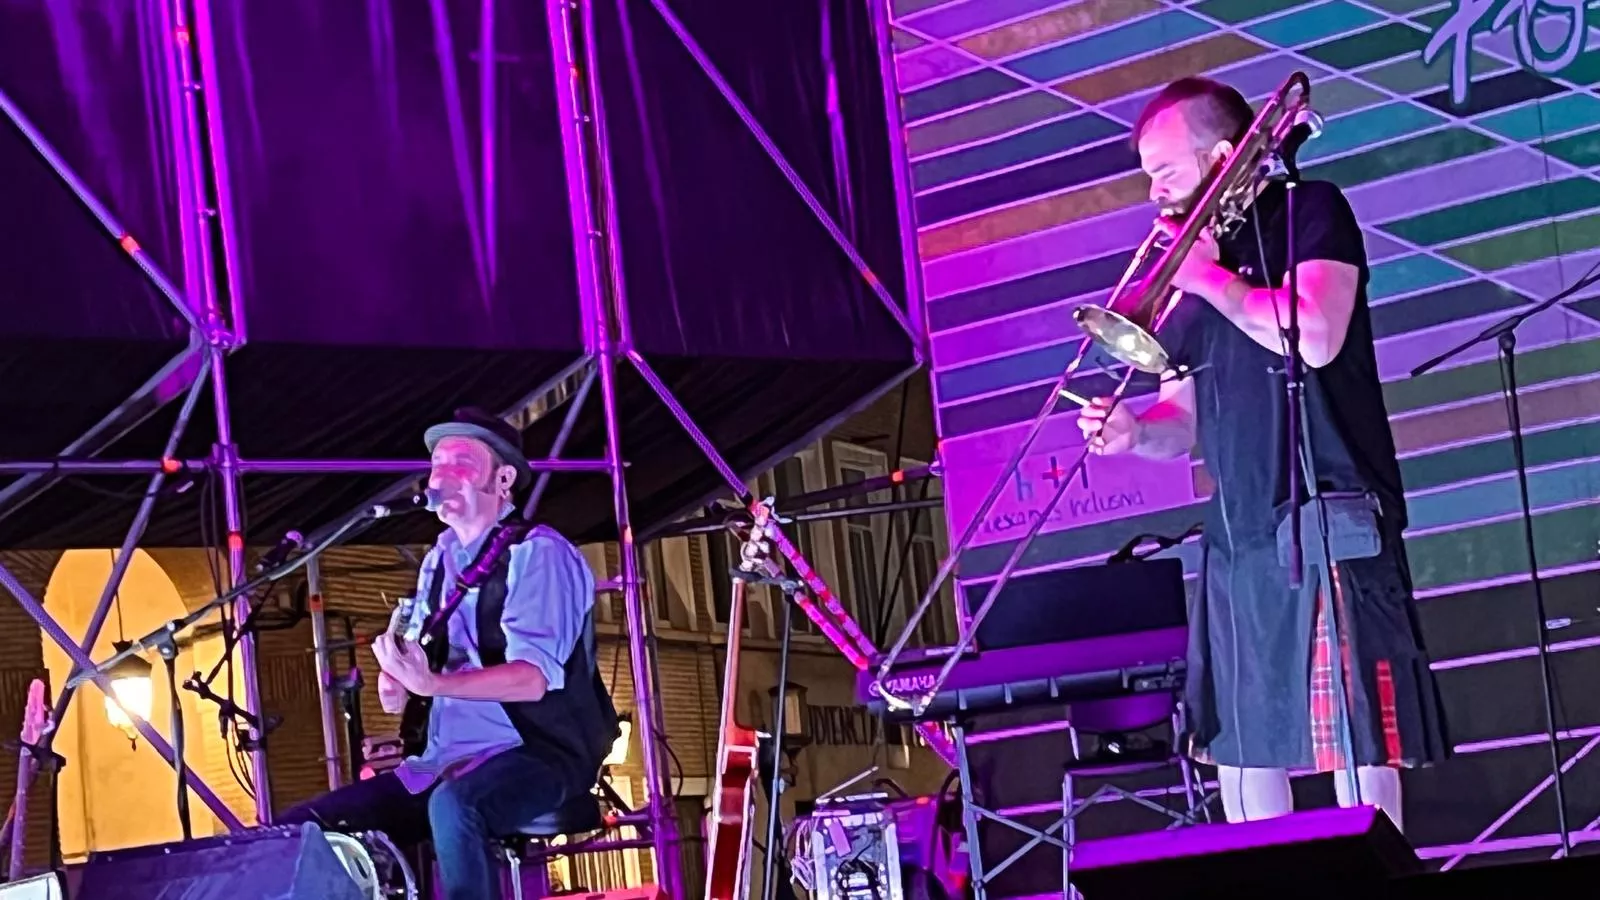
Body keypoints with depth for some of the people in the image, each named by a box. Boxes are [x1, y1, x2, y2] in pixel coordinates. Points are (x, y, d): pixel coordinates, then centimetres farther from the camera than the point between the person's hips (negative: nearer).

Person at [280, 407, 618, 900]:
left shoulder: (537, 552, -7)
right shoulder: (439, 560, 16)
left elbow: (533, 677, -20)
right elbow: (398, 694, 14)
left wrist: (432, 683, -33)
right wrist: (398, 673, -10)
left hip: (535, 755, -8)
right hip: (446, 760, 8)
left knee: (454, 804, -40)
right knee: (302, 829, -5)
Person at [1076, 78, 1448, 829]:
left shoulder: (1309, 213, 0)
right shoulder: (1189, 259, 17)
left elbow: (1317, 338, -18)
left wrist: (1210, 279, -8)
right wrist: (1134, 431, -3)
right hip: (1238, 534, 7)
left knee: (1353, 738, -11)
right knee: (1238, 740, 7)